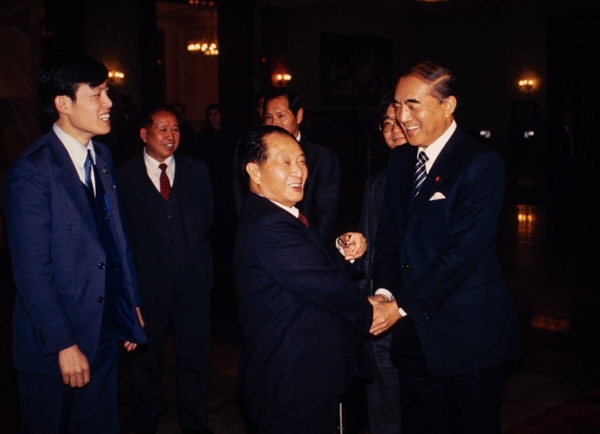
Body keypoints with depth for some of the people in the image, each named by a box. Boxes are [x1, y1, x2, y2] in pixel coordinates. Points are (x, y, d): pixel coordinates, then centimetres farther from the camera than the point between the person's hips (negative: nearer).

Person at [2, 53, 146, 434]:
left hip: (107, 331, 7)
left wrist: (131, 303, 13)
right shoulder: (32, 171, -17)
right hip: (53, 345, -7)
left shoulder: (101, 156, 8)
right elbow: (32, 270, -19)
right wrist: (63, 345, -19)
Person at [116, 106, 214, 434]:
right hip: (147, 284, -2)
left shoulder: (197, 171, 8)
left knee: (195, 359, 10)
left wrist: (204, 268, 2)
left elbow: (207, 222, 10)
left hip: (192, 281, 2)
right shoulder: (122, 176, -2)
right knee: (145, 361, 12)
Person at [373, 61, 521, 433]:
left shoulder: (482, 165, -14)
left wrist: (403, 305, -19)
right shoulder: (400, 160, 10)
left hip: (469, 333, -6)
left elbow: (463, 251, -20)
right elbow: (389, 233, 11)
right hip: (414, 331, 6)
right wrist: (384, 291, -6)